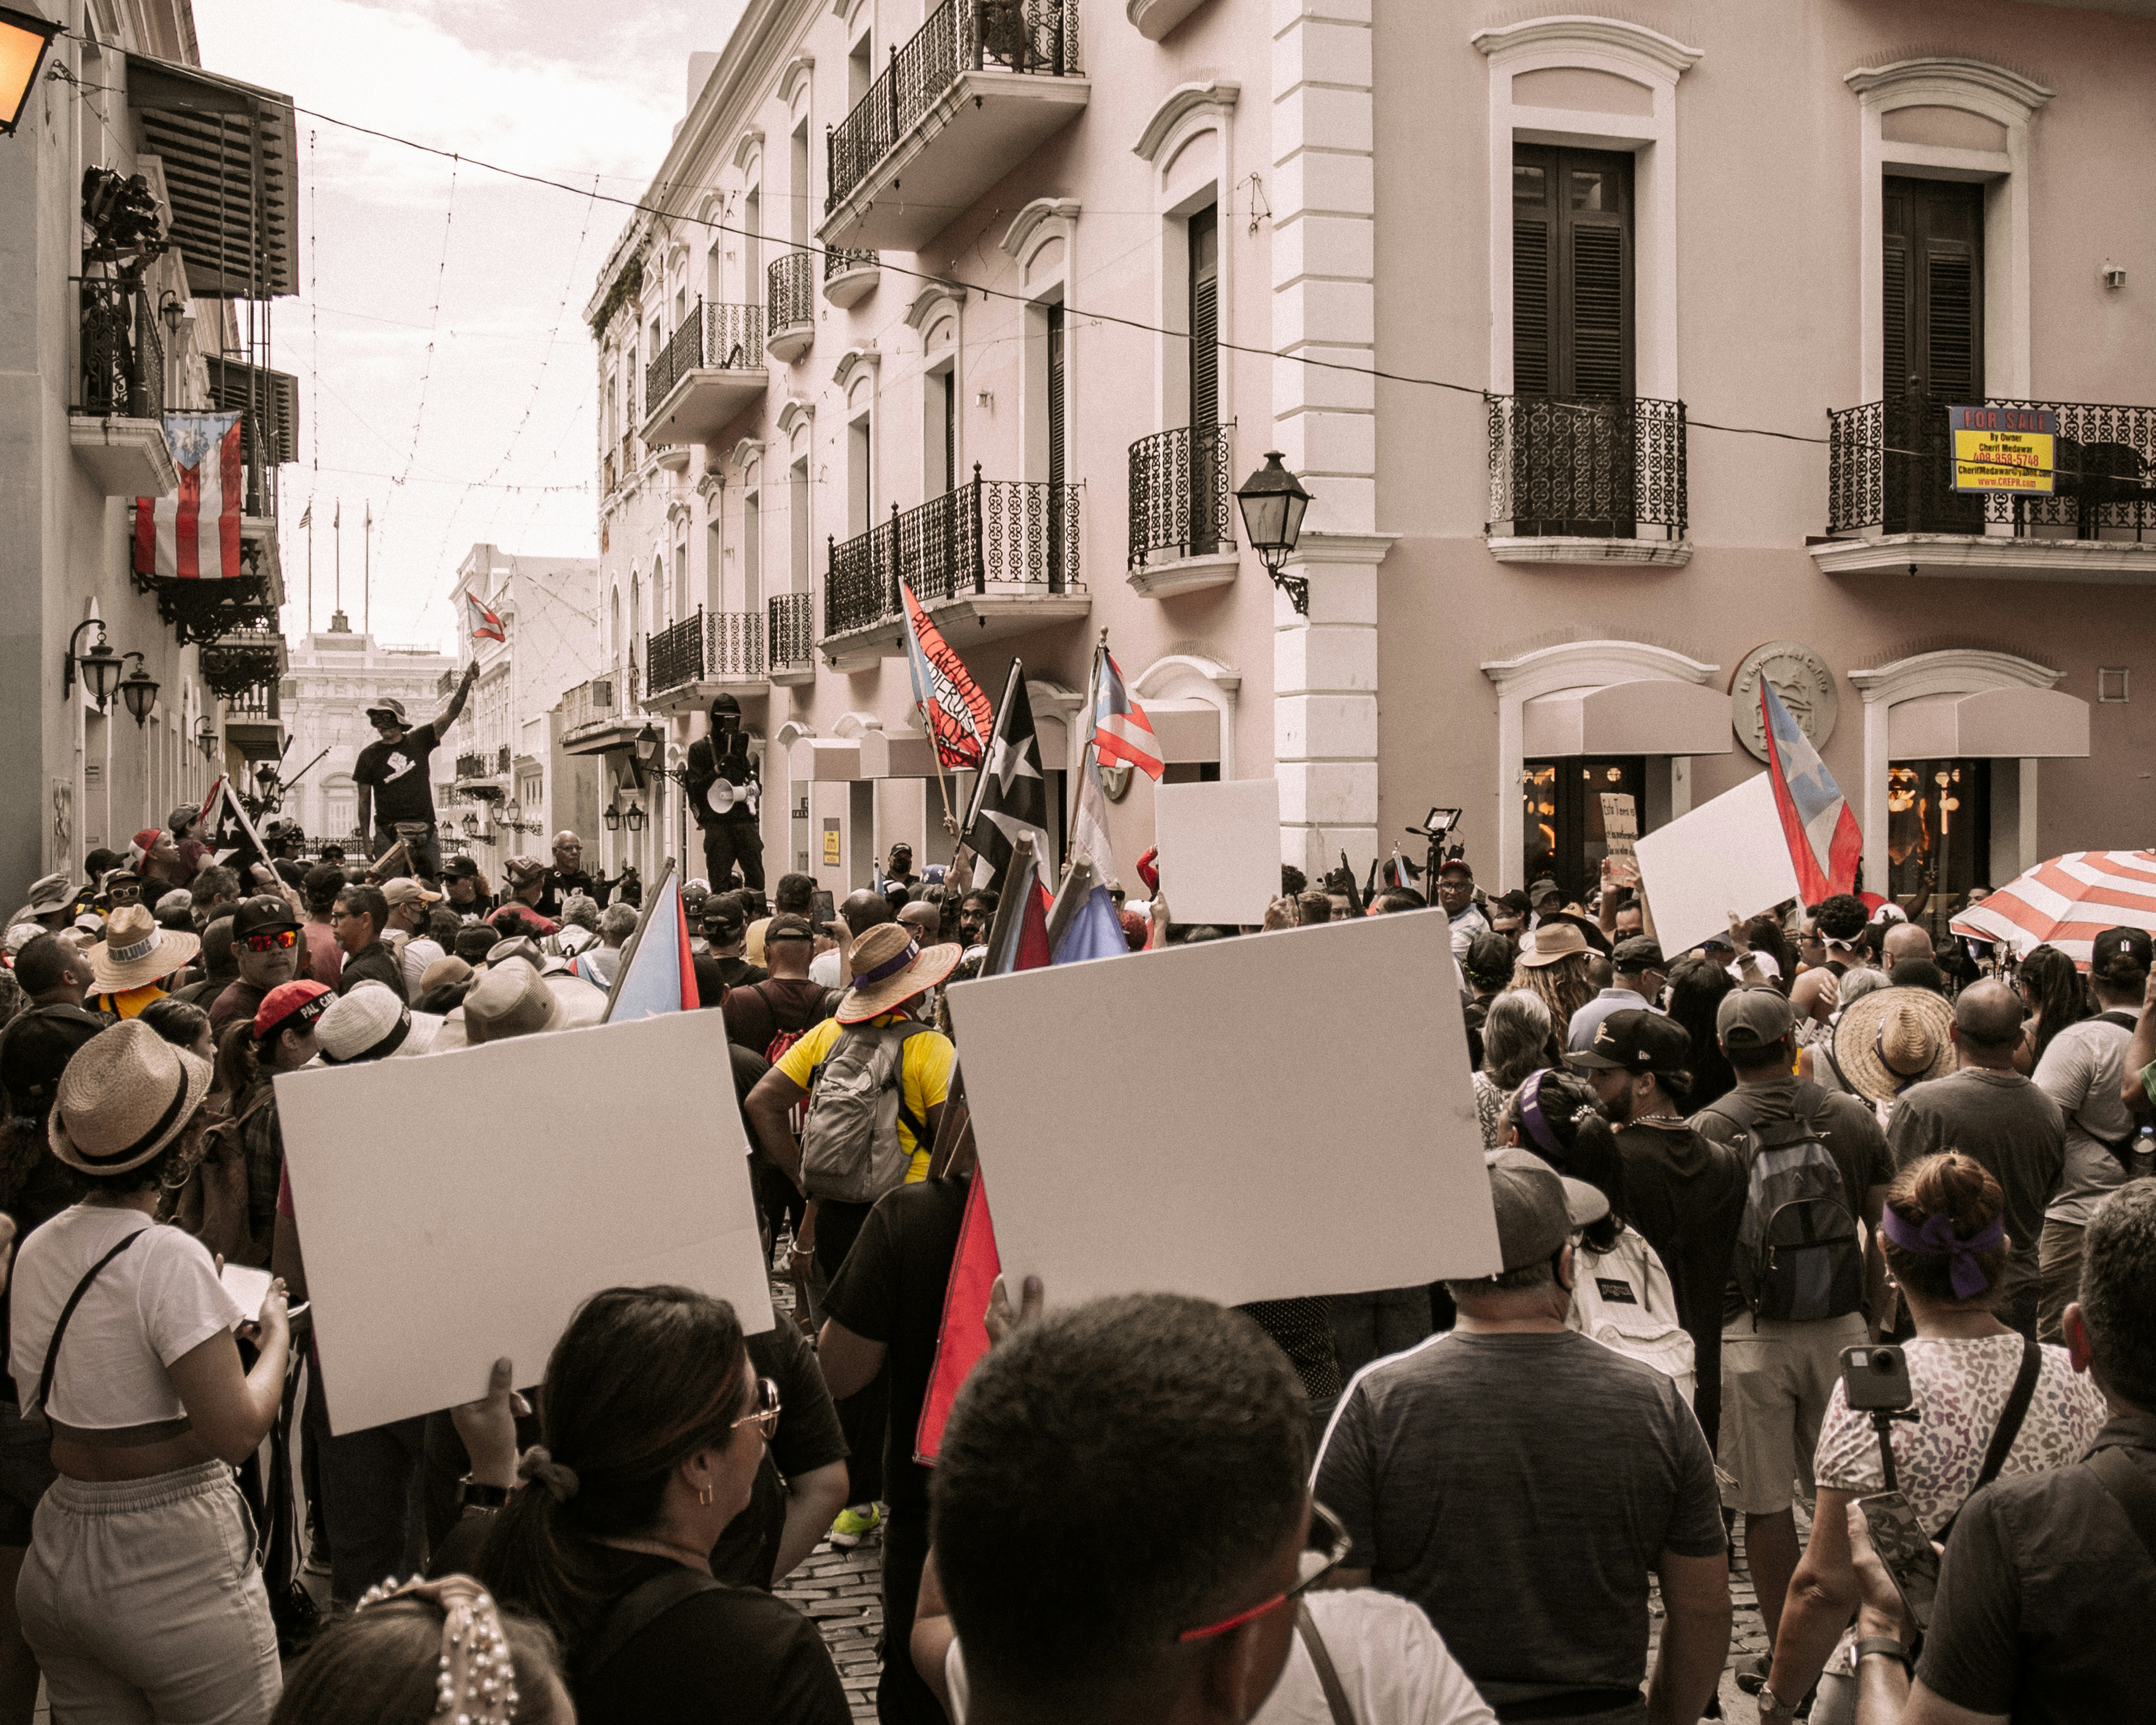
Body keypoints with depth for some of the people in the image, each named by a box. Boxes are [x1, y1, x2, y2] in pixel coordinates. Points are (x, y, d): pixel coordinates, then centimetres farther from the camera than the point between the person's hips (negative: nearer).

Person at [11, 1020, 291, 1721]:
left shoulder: (37, 1248, 4)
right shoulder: (170, 1257, -20)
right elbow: (237, 1433, -23)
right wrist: (276, 1333, -5)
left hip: (57, 1560, 8)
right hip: (174, 1572, -8)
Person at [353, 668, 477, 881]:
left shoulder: (419, 741, 6)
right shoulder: (369, 756, 4)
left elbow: (451, 714, -1)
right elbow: (364, 800, 7)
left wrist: (467, 682, -14)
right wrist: (367, 839, 2)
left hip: (426, 831, 1)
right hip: (388, 833, -1)